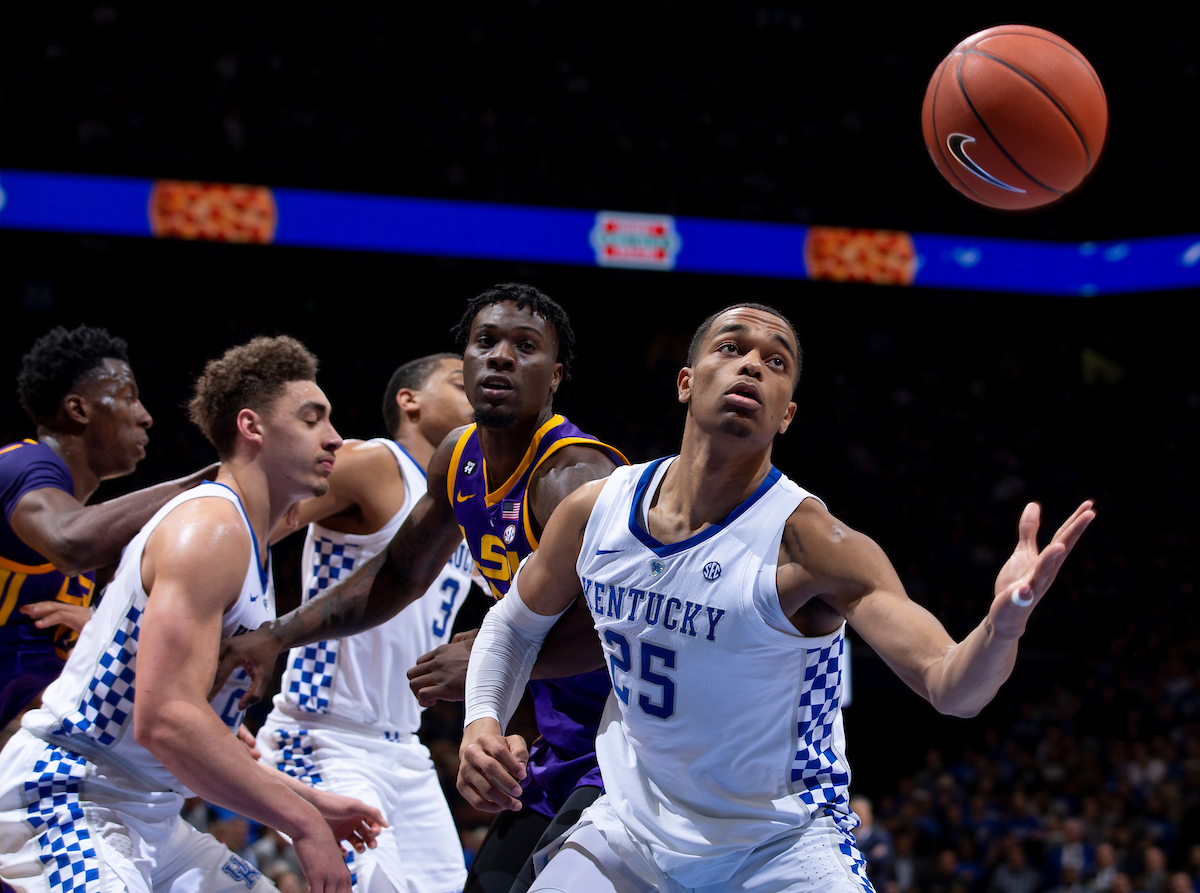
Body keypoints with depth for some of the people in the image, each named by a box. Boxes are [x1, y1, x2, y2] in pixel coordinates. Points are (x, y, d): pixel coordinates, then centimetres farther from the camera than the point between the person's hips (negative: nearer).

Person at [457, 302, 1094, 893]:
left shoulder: (810, 543, -22)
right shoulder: (594, 511, -8)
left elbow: (949, 686, -31)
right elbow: (515, 624, 12)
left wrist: (1003, 625, -53)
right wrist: (482, 723, -8)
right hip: (630, 828, 4)